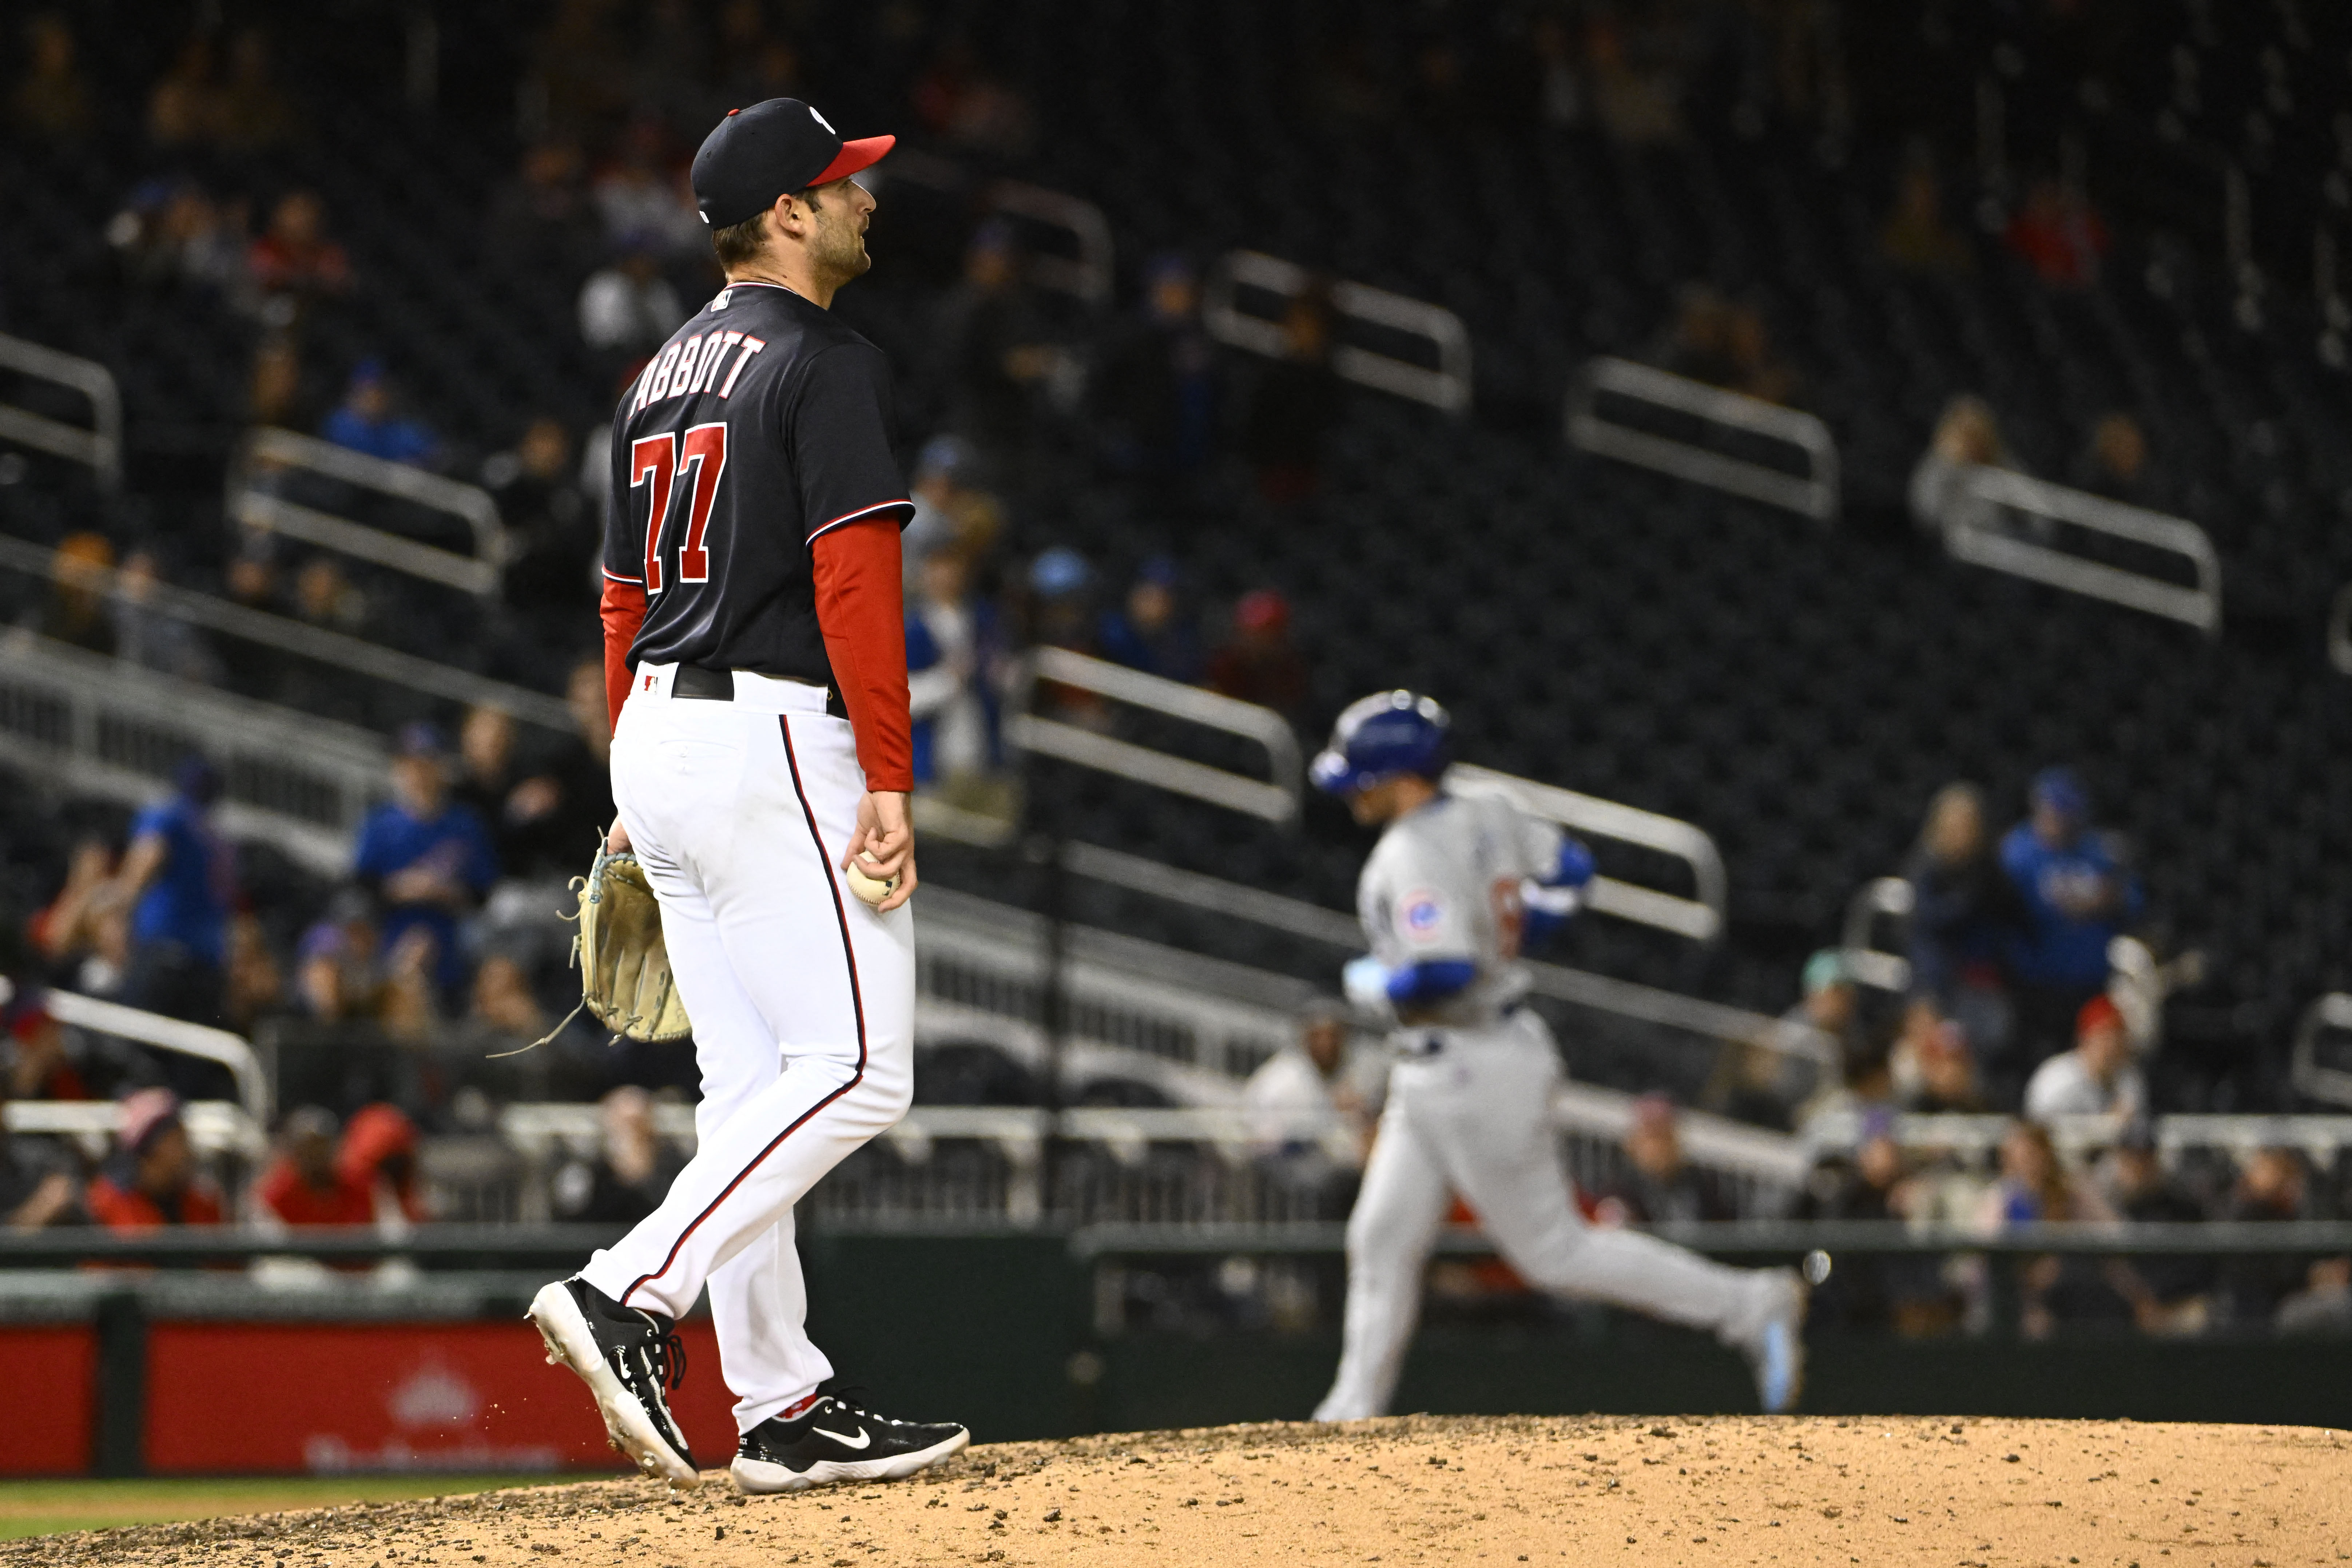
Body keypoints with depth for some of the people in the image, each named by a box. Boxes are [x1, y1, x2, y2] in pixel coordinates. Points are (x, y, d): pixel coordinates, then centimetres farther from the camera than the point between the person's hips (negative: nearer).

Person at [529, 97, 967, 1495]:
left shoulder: (663, 379, 18)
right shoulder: (826, 364, -9)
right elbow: (854, 578, -17)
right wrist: (888, 781, -20)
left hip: (664, 743, 9)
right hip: (771, 739, -9)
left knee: (753, 1090, 8)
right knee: (855, 1067, -9)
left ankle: (785, 1411, 7)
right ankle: (632, 1296, -20)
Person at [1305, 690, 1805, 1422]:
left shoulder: (1412, 855, -23)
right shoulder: (1487, 818, 5)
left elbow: (1443, 974, -33)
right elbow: (1570, 868, 18)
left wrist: (1373, 984, -14)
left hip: (1475, 1071, -10)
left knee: (1555, 1252, -1)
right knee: (1382, 1242, 11)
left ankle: (1750, 1305, 3)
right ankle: (1354, 1414, 16)